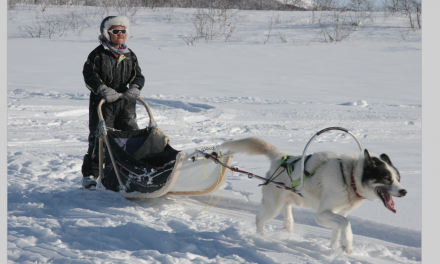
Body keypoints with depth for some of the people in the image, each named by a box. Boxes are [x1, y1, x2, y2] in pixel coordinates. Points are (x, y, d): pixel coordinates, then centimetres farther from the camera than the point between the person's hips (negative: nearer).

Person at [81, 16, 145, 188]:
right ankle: (89, 174, 6)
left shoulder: (130, 55, 13)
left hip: (125, 104, 4)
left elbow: (138, 76, 9)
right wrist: (103, 89, -23)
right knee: (98, 139, -3)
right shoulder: (98, 54, -2)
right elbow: (90, 76, -8)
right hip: (102, 103, -4)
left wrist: (135, 88, -13)